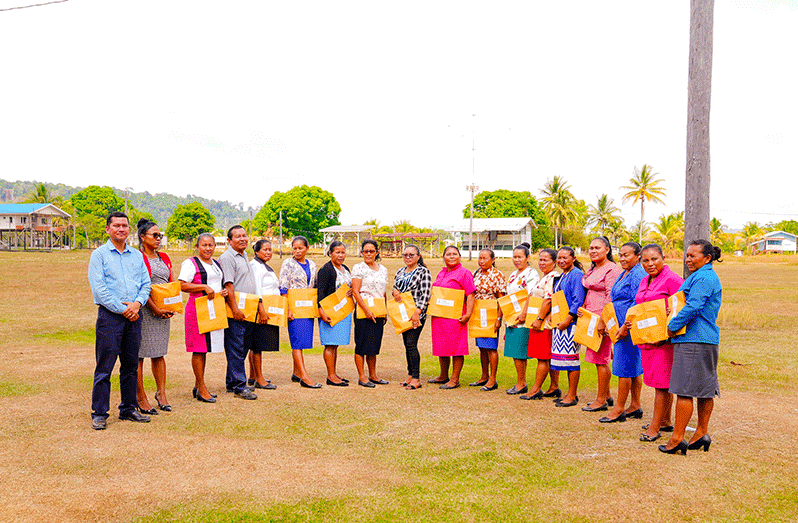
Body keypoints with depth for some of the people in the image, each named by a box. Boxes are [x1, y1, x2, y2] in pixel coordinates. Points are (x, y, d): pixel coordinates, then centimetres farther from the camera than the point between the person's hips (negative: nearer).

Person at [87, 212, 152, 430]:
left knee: (131, 365, 10)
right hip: (110, 315, -5)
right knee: (104, 367, -3)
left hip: (133, 315, 5)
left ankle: (128, 408, 20)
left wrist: (137, 303, -9)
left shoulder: (137, 256, 14)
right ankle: (99, 414, 5)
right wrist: (121, 309, -13)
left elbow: (146, 283, 10)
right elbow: (98, 287, -8)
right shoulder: (99, 254, 0)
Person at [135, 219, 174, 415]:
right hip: (143, 309, -6)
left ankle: (161, 392, 19)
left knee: (159, 353, 12)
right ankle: (141, 397, 6)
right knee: (139, 354, -1)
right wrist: (156, 309, -16)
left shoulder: (164, 258, 15)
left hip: (163, 311, 6)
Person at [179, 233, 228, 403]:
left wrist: (223, 292, 6)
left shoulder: (217, 264, 19)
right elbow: (182, 285, -13)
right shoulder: (190, 263, -4)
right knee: (199, 349, -5)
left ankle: (197, 386, 20)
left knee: (205, 348, 11)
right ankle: (201, 388, 2)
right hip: (197, 310, -7)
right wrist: (204, 287, -19)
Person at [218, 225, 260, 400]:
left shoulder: (244, 256, 20)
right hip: (235, 313, -9)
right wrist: (235, 309, -22)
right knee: (236, 350, -6)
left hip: (248, 312, 9)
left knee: (243, 348, 13)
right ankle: (239, 387, -3)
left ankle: (232, 382, 23)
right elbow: (228, 285, -17)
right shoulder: (227, 258, -9)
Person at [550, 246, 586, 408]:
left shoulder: (577, 275, -11)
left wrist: (567, 320, -20)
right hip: (560, 322, 9)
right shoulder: (562, 276, 17)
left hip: (571, 322, -9)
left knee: (571, 356, -6)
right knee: (565, 356, 11)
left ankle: (572, 396, 2)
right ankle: (570, 393, 19)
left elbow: (578, 300, -17)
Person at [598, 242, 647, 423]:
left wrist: (625, 326, -21)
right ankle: (635, 406, 21)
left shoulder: (638, 275, -14)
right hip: (621, 327, 10)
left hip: (631, 328, -10)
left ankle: (619, 410, 2)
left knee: (625, 367, -5)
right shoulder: (624, 275, 17)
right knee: (634, 367, 14)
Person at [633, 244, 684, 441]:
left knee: (662, 382, -3)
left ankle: (654, 427, 1)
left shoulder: (672, 279, -10)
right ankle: (665, 421, 27)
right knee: (657, 380, 15)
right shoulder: (644, 282, 15)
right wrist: (630, 323, 8)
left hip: (664, 338, -8)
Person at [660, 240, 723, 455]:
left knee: (684, 390, -8)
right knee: (705, 390, 13)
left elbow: (692, 308, -22)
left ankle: (677, 439, -5)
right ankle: (701, 433, 21)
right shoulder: (708, 277, 20)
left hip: (694, 341, -11)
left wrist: (672, 327, -12)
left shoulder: (703, 278, -14)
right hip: (706, 340, 11)